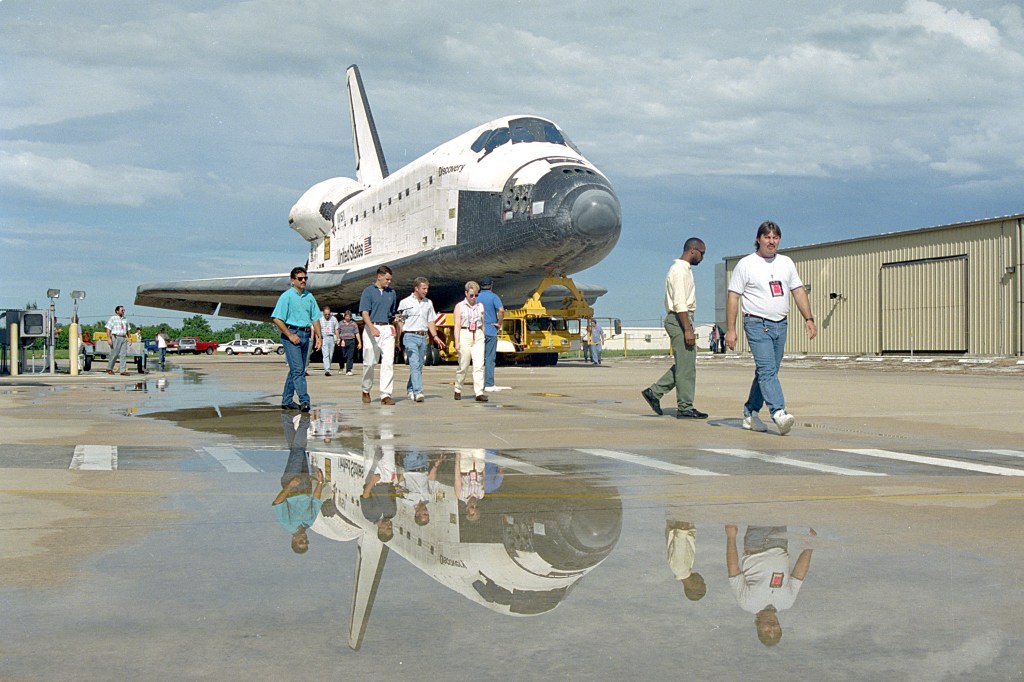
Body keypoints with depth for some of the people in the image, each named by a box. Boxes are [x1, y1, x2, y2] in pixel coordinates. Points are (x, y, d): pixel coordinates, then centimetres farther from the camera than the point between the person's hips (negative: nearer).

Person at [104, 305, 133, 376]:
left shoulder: (125, 320, 18)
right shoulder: (113, 318, 1)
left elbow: (128, 330, 22)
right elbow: (108, 329, -4)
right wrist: (109, 339, -13)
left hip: (124, 338, 5)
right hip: (116, 338, -5)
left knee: (124, 355, -3)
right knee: (114, 354, -3)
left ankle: (123, 371, -5)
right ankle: (109, 369, 13)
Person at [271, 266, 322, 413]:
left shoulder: (309, 297, 14)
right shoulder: (286, 296, -6)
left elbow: (315, 318, 18)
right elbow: (276, 319, -11)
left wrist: (318, 337, 8)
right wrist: (290, 335, -13)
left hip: (305, 335, 7)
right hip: (291, 333, -7)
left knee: (296, 370, 11)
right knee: (298, 369, -13)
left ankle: (286, 400, 19)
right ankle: (304, 401, -19)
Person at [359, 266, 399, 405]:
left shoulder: (391, 292, 14)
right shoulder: (368, 291, 0)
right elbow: (364, 312, -10)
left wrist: (397, 331, 19)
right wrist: (372, 328, -26)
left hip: (388, 329, 3)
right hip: (371, 328, -3)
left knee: (388, 362, -9)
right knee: (370, 362, 3)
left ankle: (386, 395, -11)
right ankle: (366, 391, 24)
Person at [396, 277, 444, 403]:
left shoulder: (428, 303, 14)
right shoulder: (405, 302, -1)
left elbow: (430, 321, 18)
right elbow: (400, 321, -1)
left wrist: (435, 336, 8)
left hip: (423, 337, 5)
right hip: (410, 336, -5)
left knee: (419, 366, 9)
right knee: (415, 365, -15)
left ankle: (410, 390, 22)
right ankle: (418, 392, -23)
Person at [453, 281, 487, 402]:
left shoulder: (480, 306, 12)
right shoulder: (459, 306, 2)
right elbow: (457, 325, -4)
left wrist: (483, 339, 18)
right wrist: (457, 342, -11)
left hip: (478, 337, 3)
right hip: (465, 336, -2)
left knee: (479, 365, -10)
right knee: (463, 366, 4)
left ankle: (479, 393, -15)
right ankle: (458, 390, 24)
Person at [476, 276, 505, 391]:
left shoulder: (476, 297, 7)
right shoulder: (493, 297, -4)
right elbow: (501, 310, -19)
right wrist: (499, 324, -8)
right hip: (491, 331, -3)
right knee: (490, 358, -1)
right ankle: (489, 384, -4)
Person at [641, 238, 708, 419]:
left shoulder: (684, 269, 19)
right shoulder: (680, 270, -13)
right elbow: (680, 304, -20)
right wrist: (688, 329, -23)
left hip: (681, 320, 10)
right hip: (679, 321, -10)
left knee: (684, 365, 12)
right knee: (686, 366, -5)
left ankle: (654, 392, 15)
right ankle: (685, 408, 0)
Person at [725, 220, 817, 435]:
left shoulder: (786, 263, 14)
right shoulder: (745, 264, -2)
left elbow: (798, 291, 16)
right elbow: (733, 297, -4)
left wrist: (809, 318, 6)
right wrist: (730, 329, -9)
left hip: (780, 325, 6)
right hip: (757, 325, -6)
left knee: (767, 372, 10)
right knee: (767, 370, -17)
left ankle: (750, 414, 19)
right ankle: (779, 414, -29)